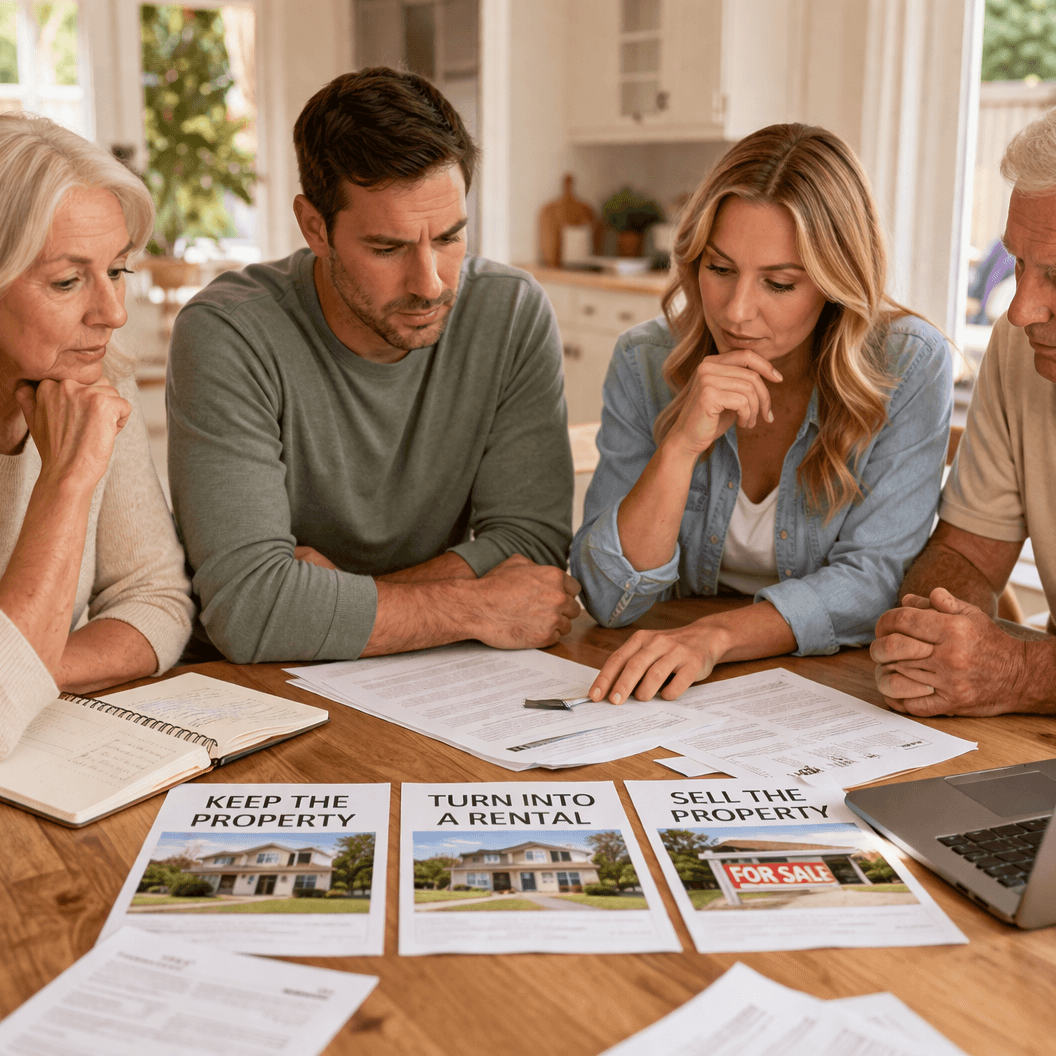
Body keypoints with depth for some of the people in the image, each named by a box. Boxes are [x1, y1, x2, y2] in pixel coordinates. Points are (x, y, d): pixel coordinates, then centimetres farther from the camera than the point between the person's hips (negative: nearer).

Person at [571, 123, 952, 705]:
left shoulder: (907, 367, -11)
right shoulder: (645, 363, -6)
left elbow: (874, 577, -15)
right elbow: (609, 601, -10)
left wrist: (715, 635, -30)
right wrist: (680, 446, -25)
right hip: (675, 695, 1)